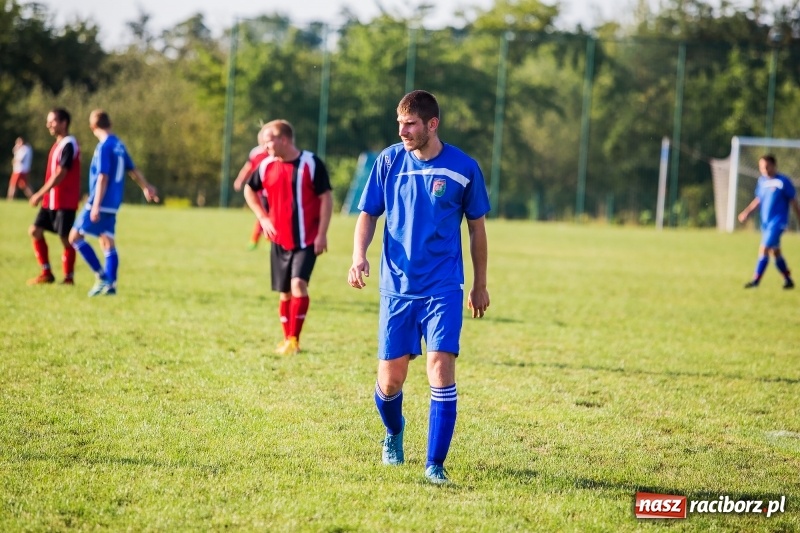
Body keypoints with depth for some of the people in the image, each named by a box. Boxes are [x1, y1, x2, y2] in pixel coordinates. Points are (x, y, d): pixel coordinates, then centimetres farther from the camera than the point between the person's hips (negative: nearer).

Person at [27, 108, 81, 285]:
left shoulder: (68, 145, -15)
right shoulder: (58, 144, 14)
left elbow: (60, 174, -20)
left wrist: (40, 194, -20)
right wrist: (43, 195, 17)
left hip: (65, 202, -9)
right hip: (51, 201, 9)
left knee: (65, 238, -3)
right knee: (35, 231, 5)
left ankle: (69, 278, 6)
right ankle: (46, 273, 11)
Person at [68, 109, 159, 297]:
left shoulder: (104, 147, -15)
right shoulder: (119, 145, 10)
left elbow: (103, 177, -20)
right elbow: (132, 170, 22)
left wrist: (96, 206, -21)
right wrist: (146, 187, 36)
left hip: (100, 203, -9)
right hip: (113, 204, 9)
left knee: (75, 237, -3)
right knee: (107, 242, 11)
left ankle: (102, 276, -7)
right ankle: (110, 284, 7)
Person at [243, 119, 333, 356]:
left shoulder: (311, 163, -9)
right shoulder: (267, 166, 4)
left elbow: (326, 198, -7)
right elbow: (249, 189, 22)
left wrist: (322, 234, -11)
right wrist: (262, 217, 9)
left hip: (307, 240, -4)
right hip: (280, 240, 4)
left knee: (298, 284, -18)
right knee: (284, 292, 8)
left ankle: (294, 339, -13)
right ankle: (287, 340, 21)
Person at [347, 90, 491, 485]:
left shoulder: (463, 168, -3)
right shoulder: (389, 161, 0)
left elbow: (476, 227, 7)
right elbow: (368, 214, 6)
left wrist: (480, 285, 11)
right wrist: (359, 256, -14)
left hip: (443, 289, -2)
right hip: (397, 287, 2)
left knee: (441, 369, -14)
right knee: (390, 379, 4)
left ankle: (435, 464, -6)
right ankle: (394, 435, 36)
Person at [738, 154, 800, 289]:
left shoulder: (783, 182, -10)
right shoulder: (762, 181, 8)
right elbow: (758, 199, 18)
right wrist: (747, 212, 7)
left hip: (777, 222, -7)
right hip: (766, 222, 7)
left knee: (764, 249, -14)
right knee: (776, 252, 12)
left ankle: (756, 280, -13)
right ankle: (788, 280, 23)